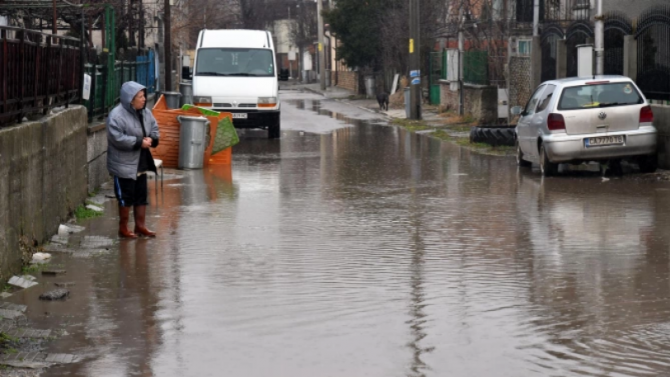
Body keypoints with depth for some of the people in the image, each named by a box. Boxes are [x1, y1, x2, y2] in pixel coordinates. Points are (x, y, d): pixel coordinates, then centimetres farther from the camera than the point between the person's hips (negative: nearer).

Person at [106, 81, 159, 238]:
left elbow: (154, 128, 15)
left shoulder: (145, 113, 5)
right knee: (126, 196, 0)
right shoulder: (117, 115, -19)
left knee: (141, 195, 13)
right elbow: (117, 138, -25)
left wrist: (151, 139, -8)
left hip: (140, 163, 8)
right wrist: (139, 142, -23)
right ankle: (123, 228, 12)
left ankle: (140, 226, 24)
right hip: (124, 165, -7)